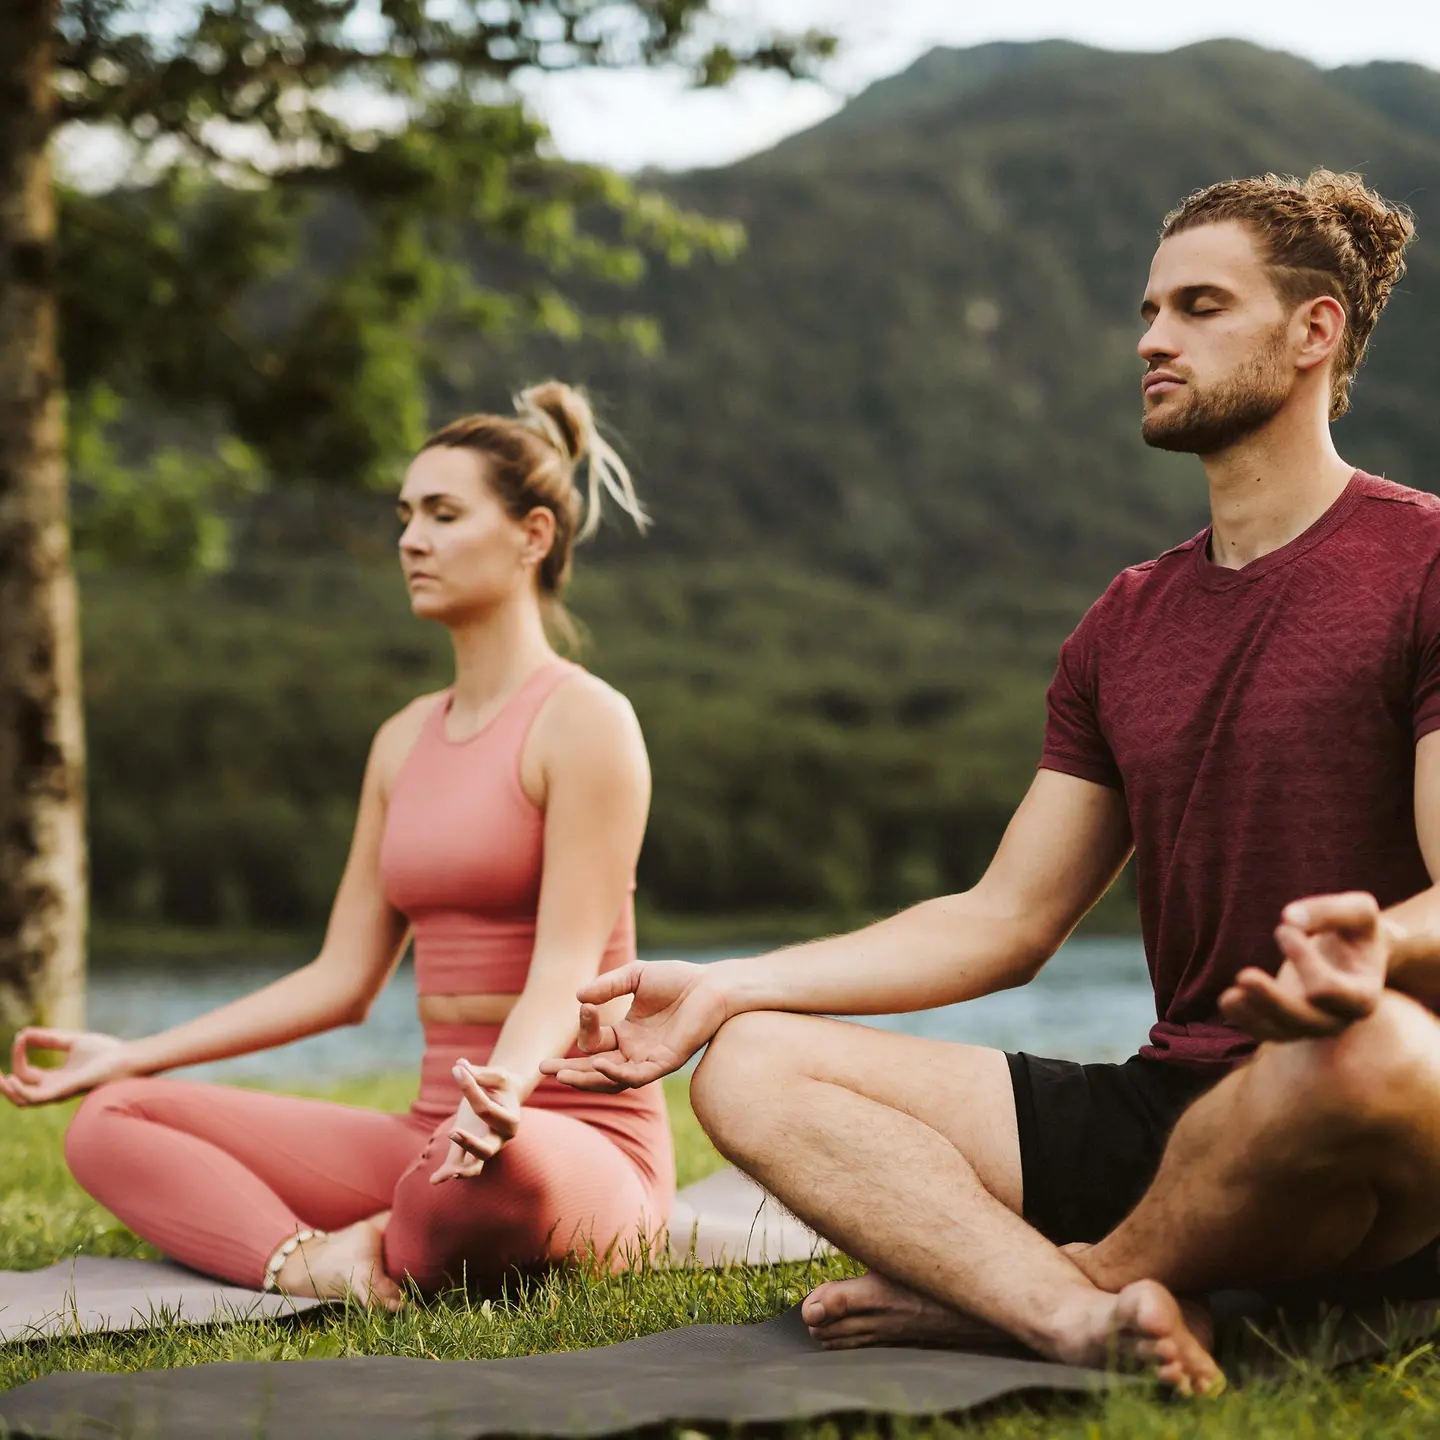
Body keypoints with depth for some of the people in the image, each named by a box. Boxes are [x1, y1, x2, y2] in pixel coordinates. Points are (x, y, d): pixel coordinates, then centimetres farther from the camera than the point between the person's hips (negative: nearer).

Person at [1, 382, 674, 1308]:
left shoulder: (585, 720, -8)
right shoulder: (405, 741, 16)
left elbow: (567, 968, -19)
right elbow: (343, 978, 16)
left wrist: (505, 1087, -40)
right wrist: (134, 1054, 12)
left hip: (580, 1141, -7)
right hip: (440, 1135, 7)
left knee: (501, 1165, -44)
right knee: (110, 1125, -5)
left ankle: (373, 1261, -11)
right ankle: (308, 1265, -28)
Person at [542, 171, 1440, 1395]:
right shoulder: (1125, 627, 19)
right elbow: (1005, 923, 16)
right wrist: (724, 987, 7)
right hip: (1163, 1109, 6)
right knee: (750, 1068, -6)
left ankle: (1016, 1286, -16)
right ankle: (1088, 1317, -30)